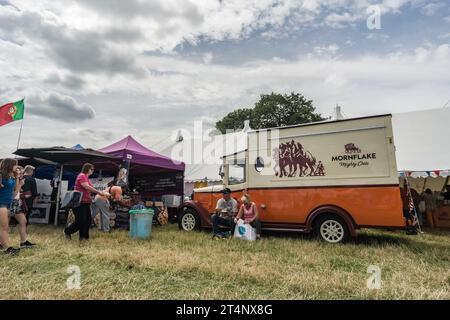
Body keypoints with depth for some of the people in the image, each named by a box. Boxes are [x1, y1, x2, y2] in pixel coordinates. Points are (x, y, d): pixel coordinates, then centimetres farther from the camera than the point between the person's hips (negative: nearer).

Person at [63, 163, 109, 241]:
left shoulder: (86, 177, 18)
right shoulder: (82, 176, -11)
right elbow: (87, 187, -23)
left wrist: (101, 193, 5)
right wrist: (99, 192, -22)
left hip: (86, 202, 10)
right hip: (79, 202, -10)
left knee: (88, 220, 5)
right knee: (80, 221, -6)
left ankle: (83, 237, 12)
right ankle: (67, 231, 17)